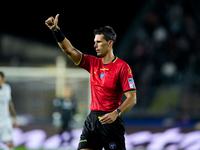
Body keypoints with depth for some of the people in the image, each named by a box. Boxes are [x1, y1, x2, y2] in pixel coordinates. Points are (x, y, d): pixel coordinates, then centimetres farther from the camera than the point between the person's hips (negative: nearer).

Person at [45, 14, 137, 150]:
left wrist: (116, 113, -26)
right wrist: (56, 30, -5)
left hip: (111, 121, -6)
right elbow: (70, 50, 8)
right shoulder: (93, 63, 11)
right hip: (92, 120, 6)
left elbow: (132, 98, -12)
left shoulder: (122, 67, -7)